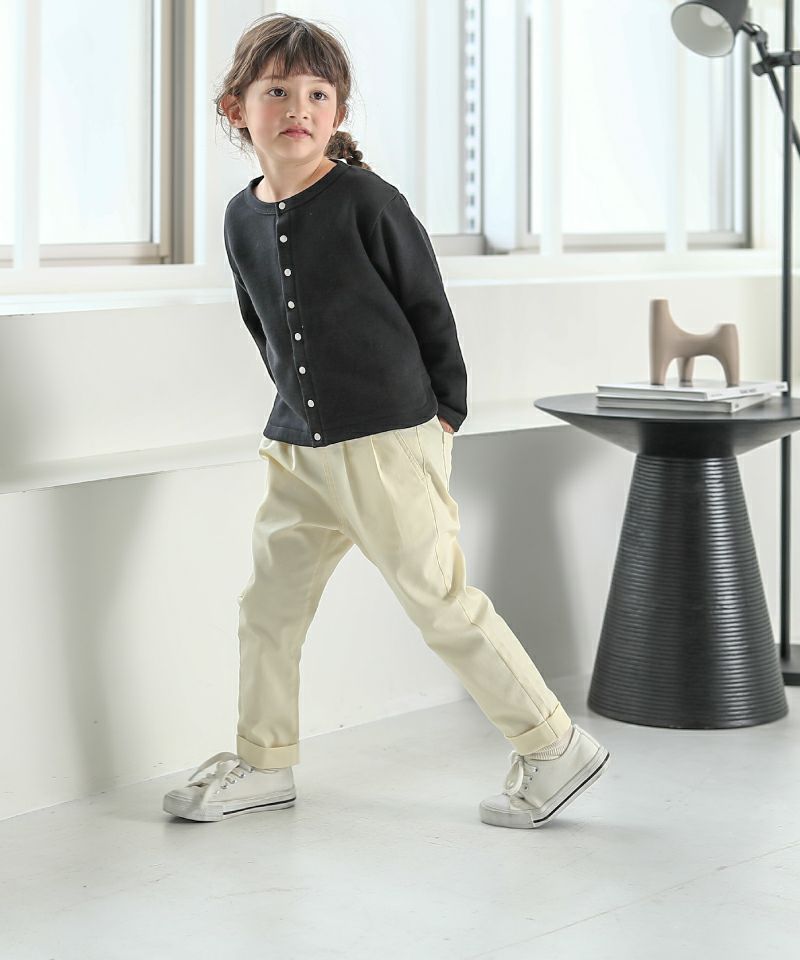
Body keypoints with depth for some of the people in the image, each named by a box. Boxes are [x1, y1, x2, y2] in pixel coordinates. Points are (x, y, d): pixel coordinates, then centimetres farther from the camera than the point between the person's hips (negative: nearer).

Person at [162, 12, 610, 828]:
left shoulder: (368, 202, -11)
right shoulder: (242, 218, 6)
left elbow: (429, 308, -5)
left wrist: (444, 414, -3)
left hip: (389, 444, -6)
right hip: (297, 446, 6)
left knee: (441, 601, -3)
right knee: (267, 605, 11)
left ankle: (554, 749, 9)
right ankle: (263, 762, 28)